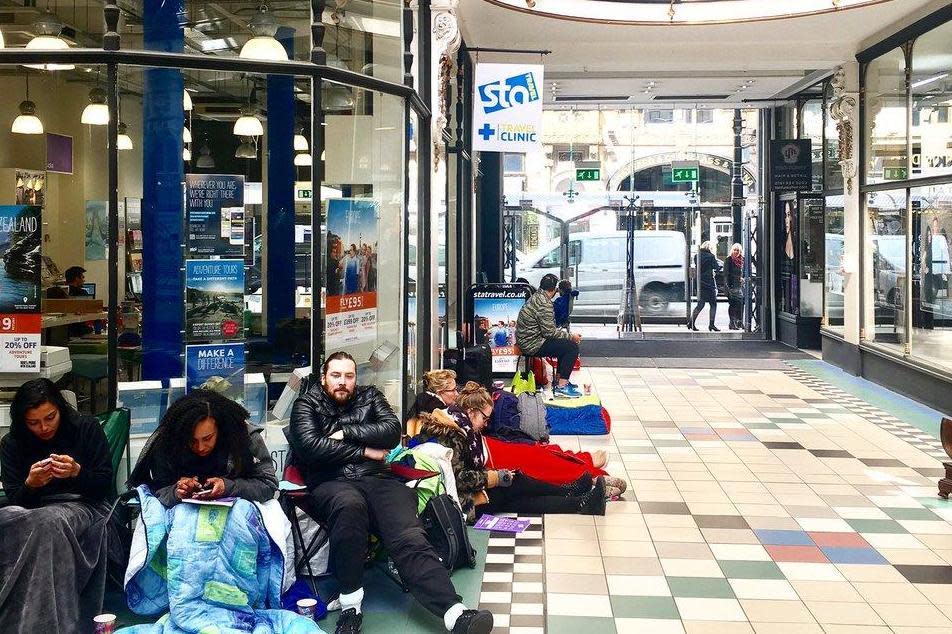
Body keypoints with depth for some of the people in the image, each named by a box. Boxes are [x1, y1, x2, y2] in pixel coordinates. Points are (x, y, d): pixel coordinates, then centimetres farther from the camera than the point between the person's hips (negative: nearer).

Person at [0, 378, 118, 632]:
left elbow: (105, 484, 0)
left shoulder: (87, 428, 0)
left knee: (48, 521, -37)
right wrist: (31, 484, -18)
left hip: (84, 506, -3)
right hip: (33, 512, 3)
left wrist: (77, 472, -20)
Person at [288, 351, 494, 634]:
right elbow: (310, 446, -3)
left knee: (409, 537, -25)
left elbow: (392, 430, 7)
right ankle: (350, 605, -32)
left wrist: (345, 433, 0)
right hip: (331, 482, -2)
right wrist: (364, 451, -1)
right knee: (349, 504, -41)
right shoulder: (307, 405, 16)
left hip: (377, 479, 3)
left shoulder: (370, 397, 24)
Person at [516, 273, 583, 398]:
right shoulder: (544, 303, -20)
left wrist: (565, 333, 14)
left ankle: (560, 380, 23)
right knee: (572, 347, -11)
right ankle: (561, 387, -12)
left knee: (565, 344, 20)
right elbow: (550, 332, -20)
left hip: (528, 340, 10)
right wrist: (571, 336, -9)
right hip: (533, 345, -10)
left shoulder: (536, 298, 12)